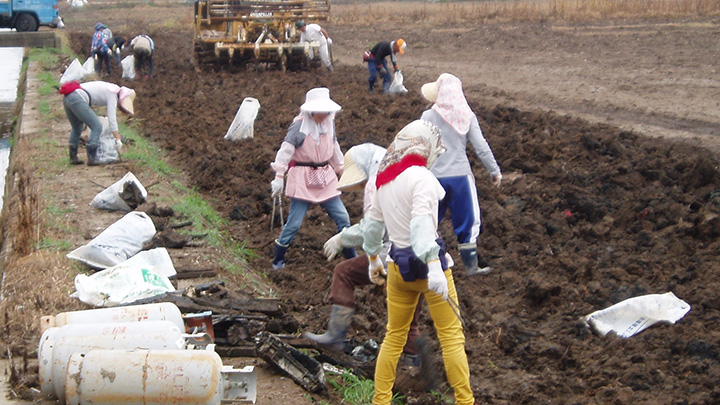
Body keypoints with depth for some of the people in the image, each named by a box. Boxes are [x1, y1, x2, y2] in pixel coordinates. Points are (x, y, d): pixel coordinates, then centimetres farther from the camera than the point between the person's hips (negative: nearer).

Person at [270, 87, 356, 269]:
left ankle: (352, 258, 16)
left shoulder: (328, 124, 5)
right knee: (294, 223, -5)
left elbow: (335, 150, 19)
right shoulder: (299, 126, -14)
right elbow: (285, 151, -17)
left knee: (342, 218, 5)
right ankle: (278, 260, 11)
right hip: (302, 179, -6)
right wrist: (279, 177, -22)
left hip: (325, 178, 6)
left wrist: (342, 171, 25)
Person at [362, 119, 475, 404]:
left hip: (398, 264, 7)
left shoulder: (385, 178, 8)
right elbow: (421, 222, -28)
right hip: (427, 261, -7)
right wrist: (434, 267, -35)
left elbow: (372, 222, 18)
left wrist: (373, 258, 32)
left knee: (394, 336, 17)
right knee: (452, 336, 1)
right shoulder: (420, 176, -15)